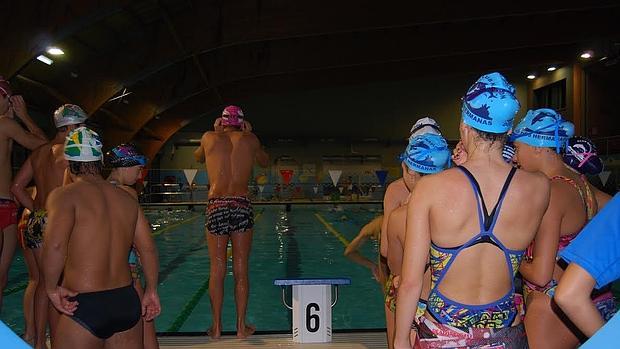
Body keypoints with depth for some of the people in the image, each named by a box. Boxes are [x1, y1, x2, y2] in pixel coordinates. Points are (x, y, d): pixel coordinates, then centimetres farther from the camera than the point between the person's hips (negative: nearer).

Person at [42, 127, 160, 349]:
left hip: (84, 307, -5)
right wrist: (151, 291, 18)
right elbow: (148, 249, 9)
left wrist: (52, 288, -12)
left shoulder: (65, 195, -8)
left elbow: (55, 245, -25)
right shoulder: (127, 198, 8)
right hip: (128, 302, 5)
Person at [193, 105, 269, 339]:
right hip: (242, 206, 0)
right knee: (241, 270, 6)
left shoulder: (209, 138, 7)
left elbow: (198, 157, 29)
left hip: (216, 207, 0)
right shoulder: (249, 139, 6)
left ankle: (217, 328, 14)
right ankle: (241, 326, 13)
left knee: (217, 270, 7)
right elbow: (265, 162, 25)